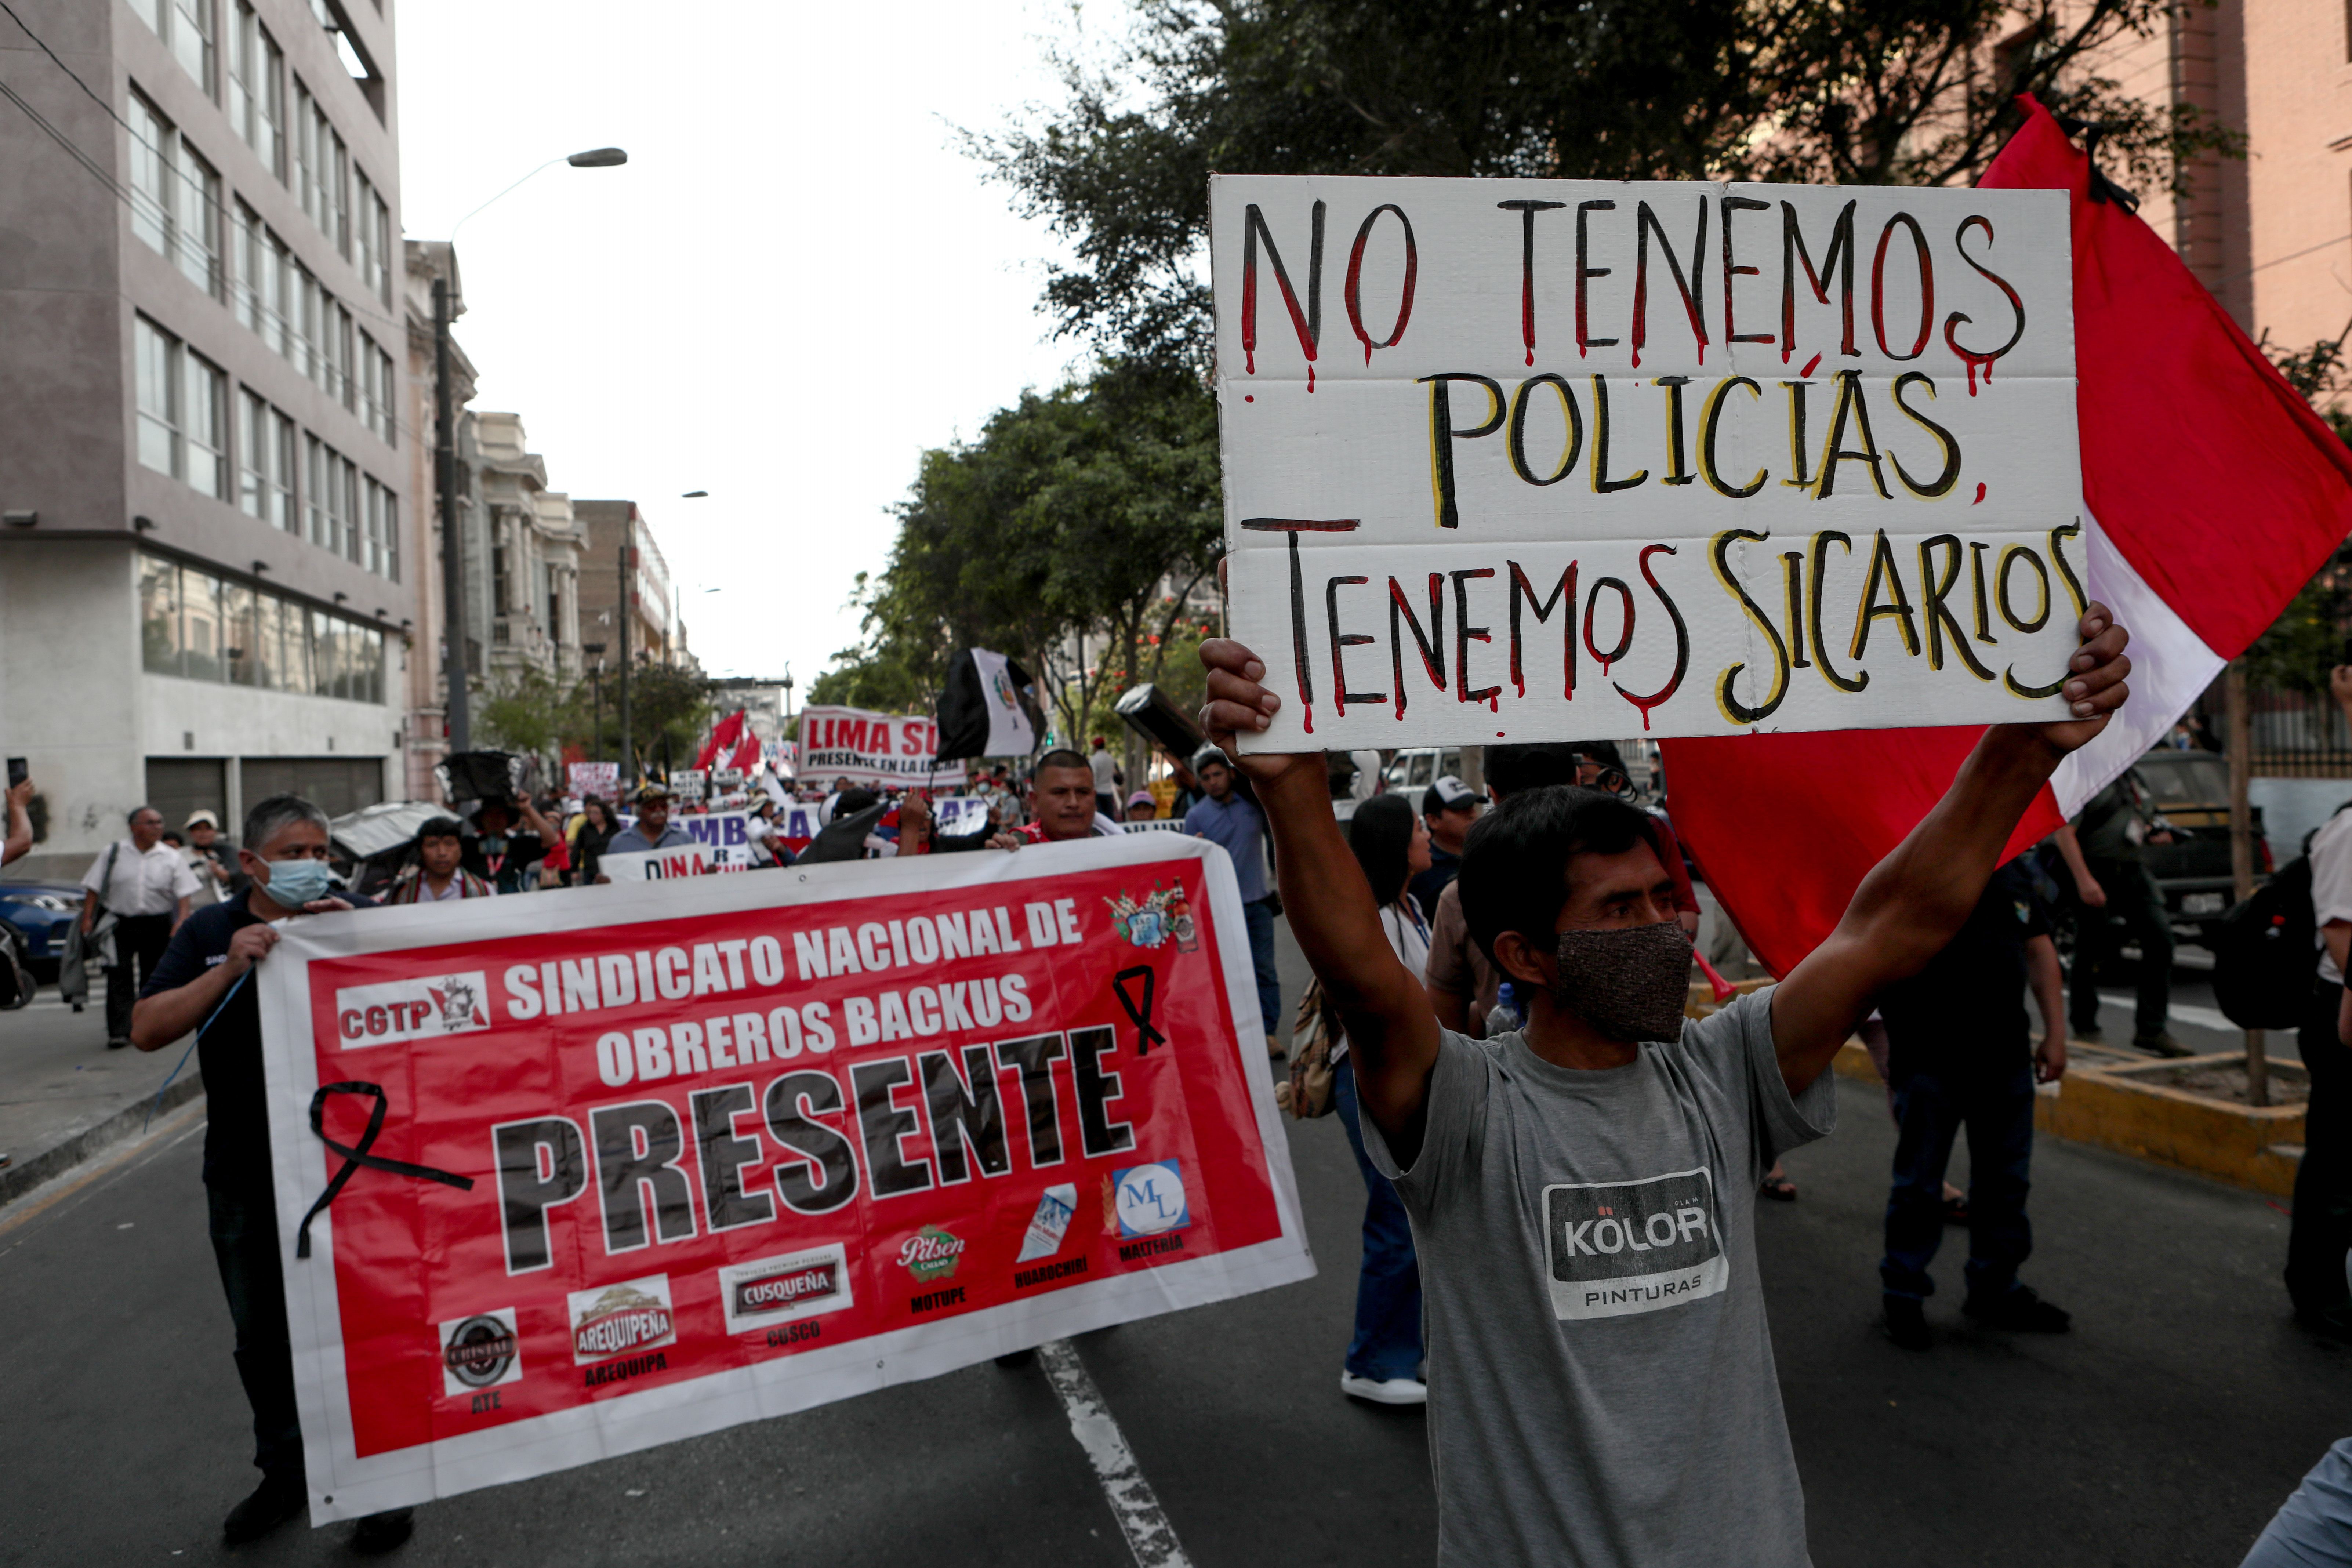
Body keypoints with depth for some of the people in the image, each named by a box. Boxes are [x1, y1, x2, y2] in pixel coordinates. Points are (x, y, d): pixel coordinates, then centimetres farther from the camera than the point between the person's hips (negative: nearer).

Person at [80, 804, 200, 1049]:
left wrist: (181, 922, -14)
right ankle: (119, 1031, -8)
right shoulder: (114, 853, 5)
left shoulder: (172, 858, 4)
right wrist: (88, 918, -2)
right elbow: (94, 889, 6)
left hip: (157, 925, 1)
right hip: (120, 923, -1)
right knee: (119, 975, -7)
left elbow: (185, 894, -1)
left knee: (153, 976, 7)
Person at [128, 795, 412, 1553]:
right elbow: (147, 1029, -6)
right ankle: (285, 1473, 37)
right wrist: (229, 970, -20)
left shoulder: (355, 918, -3)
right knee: (261, 1334, 18)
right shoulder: (211, 933, 3)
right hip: (245, 1174, 3)